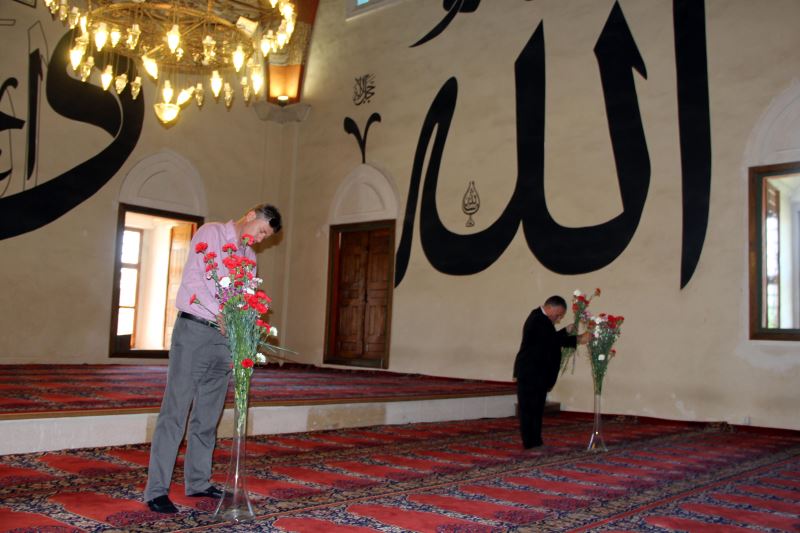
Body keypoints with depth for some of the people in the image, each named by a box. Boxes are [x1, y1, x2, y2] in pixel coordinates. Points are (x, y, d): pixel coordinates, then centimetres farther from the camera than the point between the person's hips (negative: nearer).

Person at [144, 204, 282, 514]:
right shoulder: (211, 233, 0)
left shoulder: (249, 257, 19)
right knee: (175, 412, -6)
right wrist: (220, 314, -21)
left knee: (208, 416, 10)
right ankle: (156, 490, -3)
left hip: (224, 337, 7)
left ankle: (198, 483, 20)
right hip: (194, 330, -6)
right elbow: (194, 277, -12)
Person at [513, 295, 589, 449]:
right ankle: (530, 442, 1)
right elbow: (554, 340, -24)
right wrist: (578, 339, -21)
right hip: (531, 373, -11)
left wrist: (566, 331, 7)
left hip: (536, 373, 11)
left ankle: (535, 442, 19)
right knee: (529, 408, -4)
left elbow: (551, 339, 17)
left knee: (535, 408, 13)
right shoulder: (539, 320, -19)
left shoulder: (539, 318, 14)